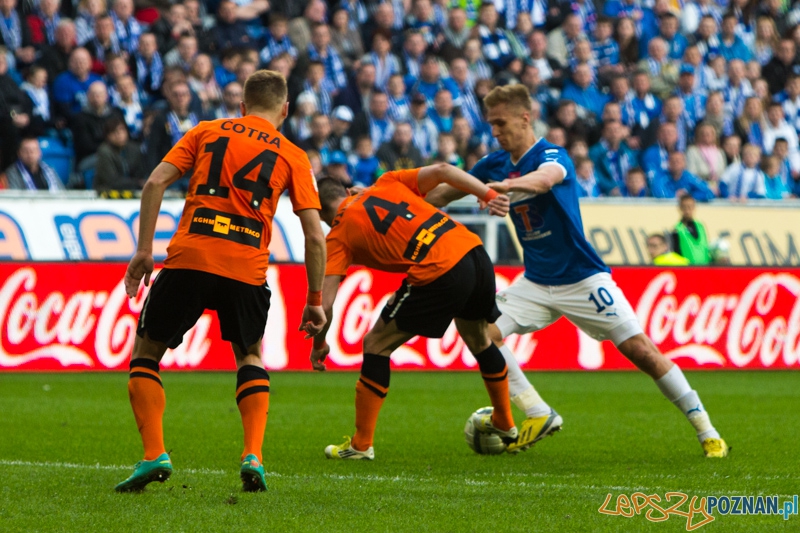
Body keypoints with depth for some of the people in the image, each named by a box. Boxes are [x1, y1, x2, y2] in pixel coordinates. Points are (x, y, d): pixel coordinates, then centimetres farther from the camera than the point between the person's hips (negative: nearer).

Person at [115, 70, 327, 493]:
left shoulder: (206, 132, 16)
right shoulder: (292, 156, 14)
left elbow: (156, 182, 3)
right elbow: (314, 235, 7)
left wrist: (144, 251, 4)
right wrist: (315, 300, 14)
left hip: (188, 257, -1)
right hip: (247, 269, 1)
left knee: (146, 352, 15)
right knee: (250, 358, 25)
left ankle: (154, 455, -2)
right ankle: (253, 456, 6)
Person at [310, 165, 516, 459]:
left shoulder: (339, 233, 9)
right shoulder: (387, 184, 21)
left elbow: (325, 305, 2)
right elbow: (441, 170, 6)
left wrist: (319, 345, 18)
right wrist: (489, 195, 6)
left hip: (438, 275, -6)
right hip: (475, 252, 6)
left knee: (376, 345, 10)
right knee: (479, 339, 31)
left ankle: (361, 444, 11)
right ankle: (504, 424, 49)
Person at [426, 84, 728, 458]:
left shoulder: (553, 156, -18)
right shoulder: (496, 164, 2)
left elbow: (544, 178, -43)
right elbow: (449, 191, 15)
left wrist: (503, 186, -62)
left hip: (583, 279, -6)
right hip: (536, 283, 6)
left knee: (640, 350, -12)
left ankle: (706, 431, -2)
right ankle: (539, 416, -4)